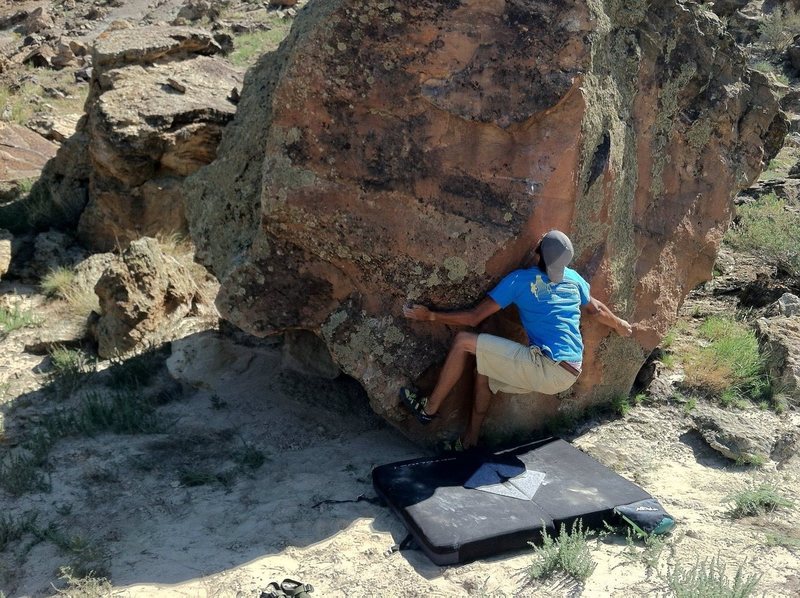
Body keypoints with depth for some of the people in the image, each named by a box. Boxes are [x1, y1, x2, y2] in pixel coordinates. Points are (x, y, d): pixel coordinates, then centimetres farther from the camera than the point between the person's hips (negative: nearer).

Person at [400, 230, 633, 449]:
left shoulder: (520, 279, -5)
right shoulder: (574, 278, 12)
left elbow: (474, 317, -5)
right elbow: (596, 309, 29)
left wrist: (431, 315, 4)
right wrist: (619, 324, 50)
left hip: (548, 369, -8)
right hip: (571, 372, 8)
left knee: (464, 342, -2)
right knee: (484, 367, 23)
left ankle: (429, 409, 8)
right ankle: (470, 441, 26)